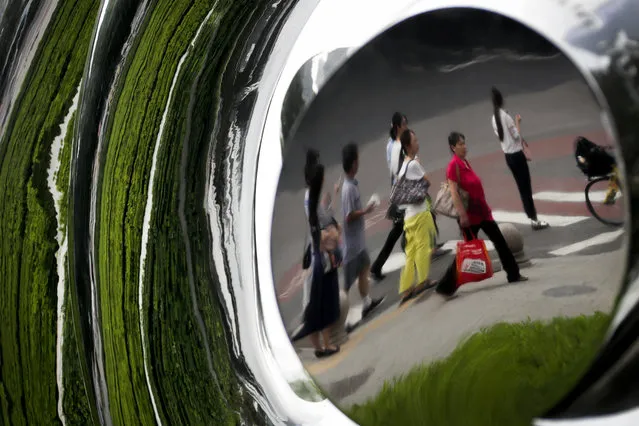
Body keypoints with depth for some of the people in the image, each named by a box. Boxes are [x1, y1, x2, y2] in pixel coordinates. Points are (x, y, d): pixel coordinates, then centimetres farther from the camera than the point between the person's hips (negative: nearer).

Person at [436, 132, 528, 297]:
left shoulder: (465, 162, 11)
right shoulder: (453, 165, -16)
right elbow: (454, 193, -21)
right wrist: (462, 215, -26)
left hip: (481, 211, 9)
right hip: (469, 214, -9)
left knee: (500, 241, 11)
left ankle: (513, 274, 21)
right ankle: (446, 286, 4)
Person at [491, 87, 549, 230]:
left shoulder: (494, 118, 5)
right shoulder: (505, 115, -18)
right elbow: (516, 135, -16)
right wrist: (518, 122, -4)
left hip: (507, 155, 8)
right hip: (516, 154, -8)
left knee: (521, 187, 13)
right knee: (526, 187, -5)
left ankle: (531, 215, 18)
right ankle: (534, 220, -3)